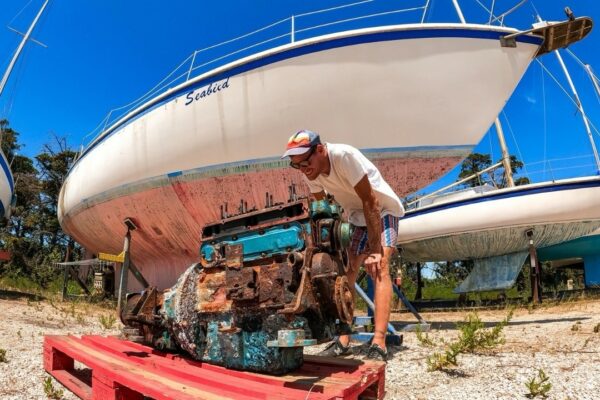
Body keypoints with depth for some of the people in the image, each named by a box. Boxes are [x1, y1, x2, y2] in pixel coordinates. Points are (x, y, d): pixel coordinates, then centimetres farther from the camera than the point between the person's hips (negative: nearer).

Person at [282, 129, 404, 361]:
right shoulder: (310, 172, -14)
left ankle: (379, 344, -25)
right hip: (356, 217, 6)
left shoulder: (345, 156, -33)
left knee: (378, 268, -23)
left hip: (383, 211, -6)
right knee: (347, 272, 0)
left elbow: (370, 201, -31)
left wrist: (374, 249, -31)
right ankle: (343, 341, 6)